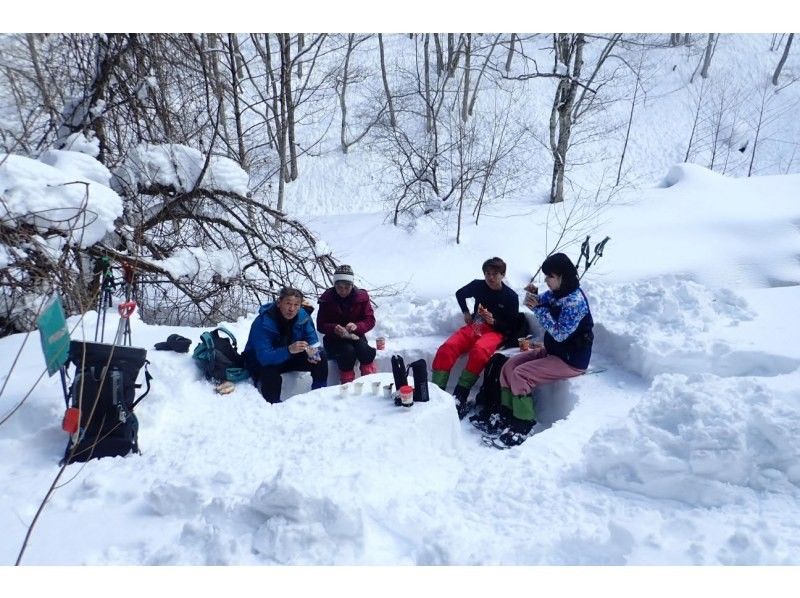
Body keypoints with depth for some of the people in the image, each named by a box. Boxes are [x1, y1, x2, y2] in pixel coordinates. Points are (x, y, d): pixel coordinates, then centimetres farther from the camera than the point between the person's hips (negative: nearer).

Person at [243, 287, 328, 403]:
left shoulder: (303, 316, -15)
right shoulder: (263, 323, -32)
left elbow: (312, 340, -6)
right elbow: (264, 357, -39)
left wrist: (312, 351, -32)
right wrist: (289, 350, -55)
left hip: (290, 357, 6)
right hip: (261, 362, -5)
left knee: (320, 357, -11)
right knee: (270, 374, -38)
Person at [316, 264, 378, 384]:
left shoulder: (361, 296, -5)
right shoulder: (327, 298, -8)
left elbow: (370, 320, -6)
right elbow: (320, 325, -6)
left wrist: (357, 326, -28)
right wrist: (334, 328, -29)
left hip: (355, 336, 2)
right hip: (334, 338, -1)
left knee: (365, 350, -30)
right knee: (348, 351, -32)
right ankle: (348, 384, -18)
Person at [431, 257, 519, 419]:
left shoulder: (511, 297, -1)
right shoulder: (478, 285, 7)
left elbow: (511, 327, 2)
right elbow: (460, 294, 28)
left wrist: (493, 321, -15)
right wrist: (466, 313, 13)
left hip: (494, 331, -3)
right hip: (474, 326, 3)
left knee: (479, 351, -39)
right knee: (446, 349, -27)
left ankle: (459, 398, -35)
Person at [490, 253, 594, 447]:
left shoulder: (575, 301, -24)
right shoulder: (556, 292, 2)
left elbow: (559, 334, -27)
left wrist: (538, 308, -25)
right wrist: (532, 296, -9)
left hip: (571, 360, -9)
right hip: (553, 350, 9)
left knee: (521, 374, -20)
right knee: (510, 365, 0)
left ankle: (523, 426, -11)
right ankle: (506, 415, 4)